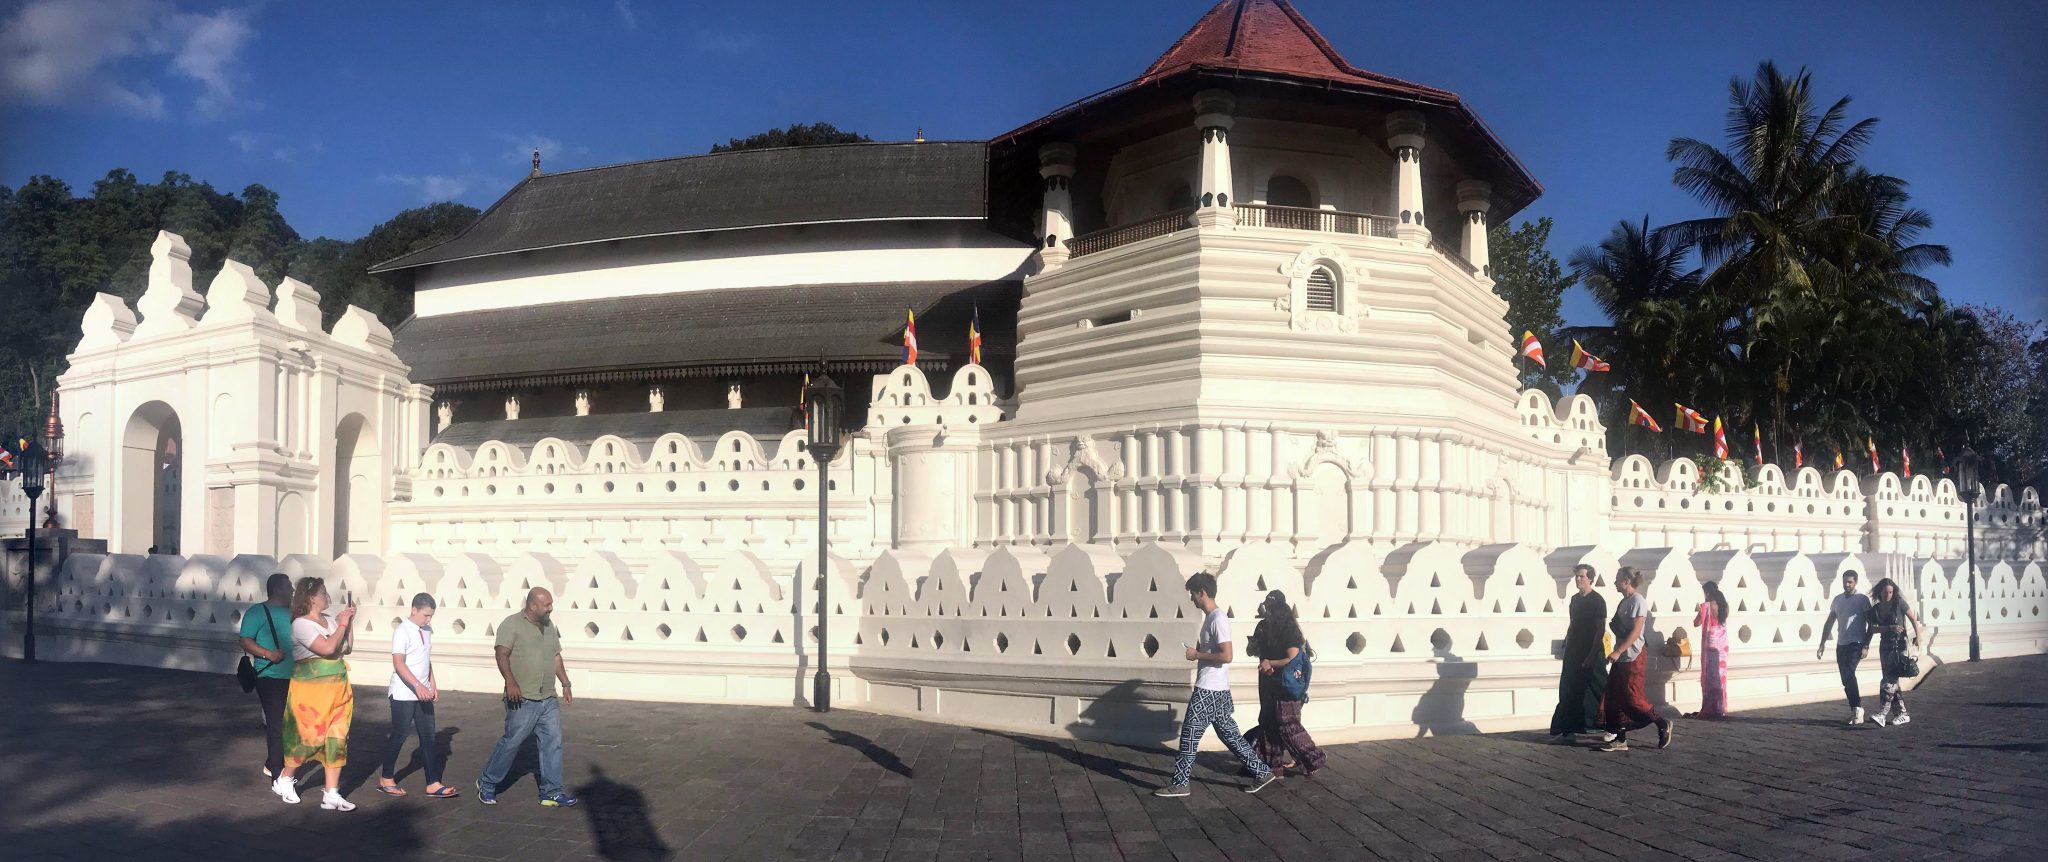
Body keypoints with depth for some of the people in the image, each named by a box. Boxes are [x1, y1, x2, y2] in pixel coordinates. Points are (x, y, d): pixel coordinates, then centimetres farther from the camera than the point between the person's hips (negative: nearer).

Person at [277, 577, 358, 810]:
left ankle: (331, 794, 5)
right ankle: (285, 780, 25)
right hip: (311, 689, -6)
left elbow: (346, 646, 18)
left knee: (337, 739, 2)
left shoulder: (329, 620, 9)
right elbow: (328, 648, -22)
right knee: (310, 737, -1)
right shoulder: (301, 624, -12)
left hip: (338, 688, 6)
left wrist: (349, 622, 7)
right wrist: (341, 625, -10)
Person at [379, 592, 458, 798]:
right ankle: (386, 780, 21)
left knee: (428, 737, 5)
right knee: (399, 736, 4)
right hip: (403, 694, -7)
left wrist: (433, 685, 15)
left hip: (423, 694, 7)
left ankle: (433, 784, 7)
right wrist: (418, 685, -31)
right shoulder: (402, 631, -14)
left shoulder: (427, 630, 9)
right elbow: (398, 664, -22)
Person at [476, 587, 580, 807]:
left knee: (553, 743, 3)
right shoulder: (512, 624, -7)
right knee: (511, 742, 1)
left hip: (549, 699, 7)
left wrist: (566, 685, 18)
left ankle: (551, 793, 8)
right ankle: (487, 784, 20)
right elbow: (502, 655, -18)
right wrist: (510, 681, -31)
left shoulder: (550, 627, 16)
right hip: (522, 700, -7)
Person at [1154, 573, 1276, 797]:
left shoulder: (1218, 618, -17)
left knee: (1189, 734, -3)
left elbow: (1227, 655, -23)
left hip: (1209, 691, -10)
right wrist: (1197, 651, 7)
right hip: (1215, 690, 10)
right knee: (1230, 735, 14)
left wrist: (1197, 655, -15)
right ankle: (1262, 772, 19)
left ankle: (1180, 784, 4)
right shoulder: (1211, 617, 13)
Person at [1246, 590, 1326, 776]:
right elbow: (1251, 650, 12)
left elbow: (1293, 659, -20)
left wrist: (1270, 663, -15)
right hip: (1268, 684, 8)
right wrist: (1254, 646, -10)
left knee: (1287, 725, -6)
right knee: (1268, 722, 9)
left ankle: (1313, 759, 6)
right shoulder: (1264, 626, 5)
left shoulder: (1289, 630, -16)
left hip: (1286, 685, -8)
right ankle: (1274, 762, 16)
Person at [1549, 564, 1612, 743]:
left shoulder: (1597, 601, -10)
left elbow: (1600, 630, -14)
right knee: (1569, 693, 4)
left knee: (1598, 691, 0)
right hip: (1574, 653, 7)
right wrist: (1567, 647, 14)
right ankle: (1569, 731, 7)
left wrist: (1592, 655, -19)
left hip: (1592, 654, -7)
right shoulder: (1575, 599, 12)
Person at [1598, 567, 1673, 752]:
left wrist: (1618, 651, -24)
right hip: (1621, 657, 9)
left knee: (1633, 698, -6)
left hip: (1633, 657, -9)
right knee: (1614, 697, 4)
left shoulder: (1637, 601, -13)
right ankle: (1620, 739, 8)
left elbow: (1636, 631, -20)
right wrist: (1613, 625, 4)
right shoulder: (1624, 601, 15)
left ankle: (1662, 724, 14)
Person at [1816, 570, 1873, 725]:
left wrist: (1866, 646, -13)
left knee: (1849, 673, -21)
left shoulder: (1862, 599, -3)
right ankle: (1855, 710, 13)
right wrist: (1822, 644, 12)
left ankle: (1857, 710, -20)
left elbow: (1871, 624, -5)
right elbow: (1829, 623, 17)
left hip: (1856, 644, -6)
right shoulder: (1837, 599, 13)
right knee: (1846, 680, 5)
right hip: (1841, 645, 6)